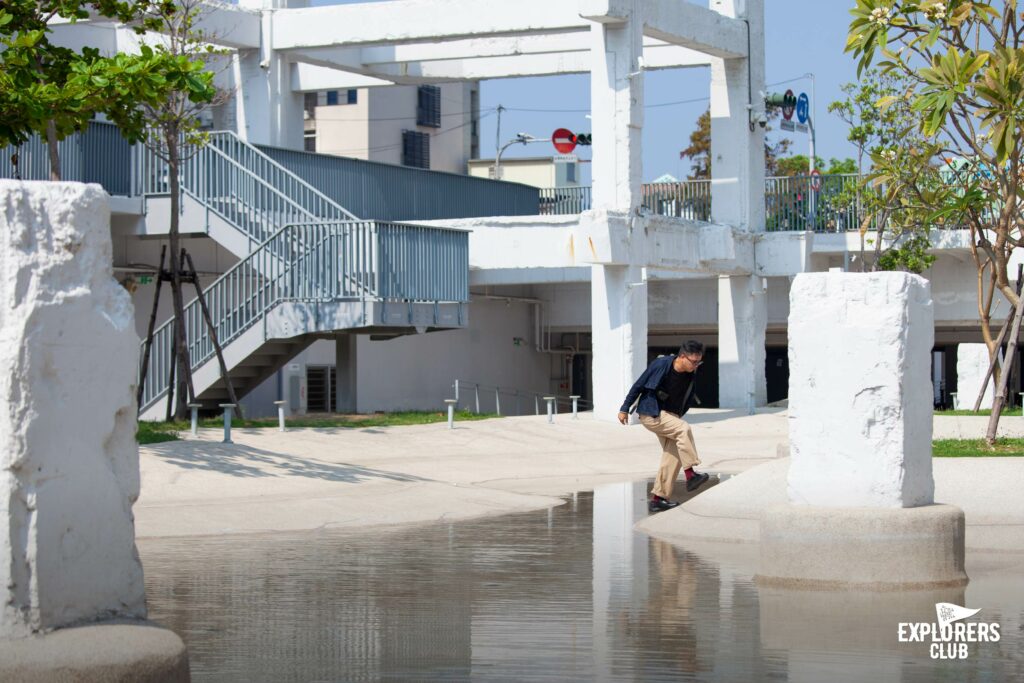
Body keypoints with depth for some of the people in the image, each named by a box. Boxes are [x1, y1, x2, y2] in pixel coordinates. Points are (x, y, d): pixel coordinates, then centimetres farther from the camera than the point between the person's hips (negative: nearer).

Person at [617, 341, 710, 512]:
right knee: (684, 429, -26)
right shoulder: (661, 365, -19)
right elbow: (638, 385, -10)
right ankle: (690, 476, -25)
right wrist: (625, 409, -7)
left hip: (670, 416, 7)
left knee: (673, 455, -2)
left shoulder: (691, 376, -3)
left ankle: (657, 498, 4)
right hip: (651, 414, -7)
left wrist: (677, 417, 20)